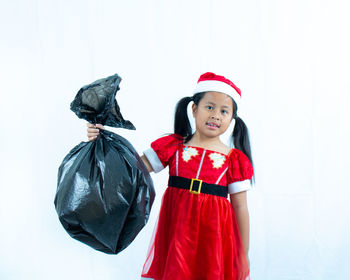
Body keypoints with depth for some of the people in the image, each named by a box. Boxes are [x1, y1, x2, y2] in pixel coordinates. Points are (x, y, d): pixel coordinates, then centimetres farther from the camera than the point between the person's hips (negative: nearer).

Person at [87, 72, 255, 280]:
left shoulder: (234, 159, 0)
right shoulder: (173, 146, 3)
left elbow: (240, 208, 3)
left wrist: (244, 255, 6)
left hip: (213, 234, -1)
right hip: (175, 232, 1)